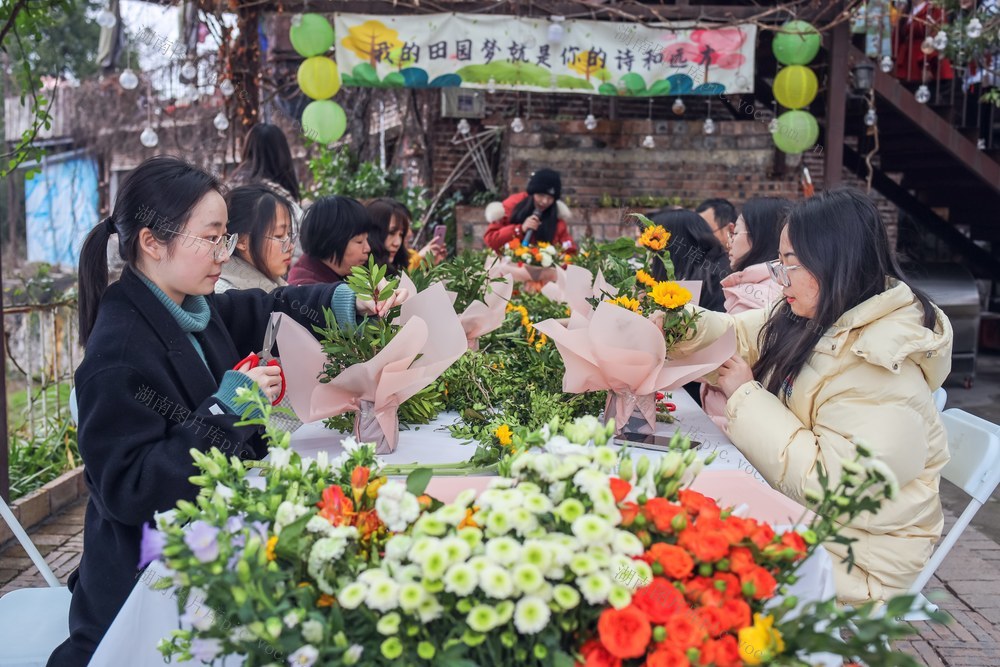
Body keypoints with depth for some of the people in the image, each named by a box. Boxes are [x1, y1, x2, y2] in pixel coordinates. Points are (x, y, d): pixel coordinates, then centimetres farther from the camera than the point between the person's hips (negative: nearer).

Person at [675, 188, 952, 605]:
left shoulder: (882, 369, -26)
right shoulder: (804, 323, 0)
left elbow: (829, 480, -29)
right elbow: (739, 335, 12)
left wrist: (746, 394, -22)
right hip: (792, 512, 8)